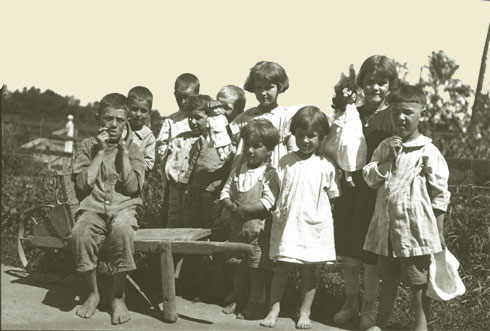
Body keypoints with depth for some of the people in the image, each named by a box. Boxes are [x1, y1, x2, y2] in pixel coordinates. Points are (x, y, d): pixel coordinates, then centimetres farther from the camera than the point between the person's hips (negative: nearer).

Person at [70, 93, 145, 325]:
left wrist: (123, 150, -6)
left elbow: (132, 187, -6)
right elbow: (83, 184, -5)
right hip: (92, 208, 1)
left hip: (123, 208, -1)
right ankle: (93, 293, -10)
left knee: (122, 229, -37)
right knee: (80, 232, -34)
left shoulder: (133, 149, 8)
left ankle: (118, 297, -20)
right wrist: (100, 151, -7)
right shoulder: (87, 146, 8)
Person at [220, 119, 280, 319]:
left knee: (258, 268, 2)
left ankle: (253, 304, 14)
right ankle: (237, 299, 33)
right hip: (238, 227, 6)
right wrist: (232, 207, -13)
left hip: (258, 229, -6)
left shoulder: (269, 174, -11)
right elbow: (225, 193, 7)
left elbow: (267, 203, -19)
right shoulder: (238, 171, 6)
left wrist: (243, 209, -21)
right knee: (238, 266, 18)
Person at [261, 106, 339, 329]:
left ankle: (305, 312, 19)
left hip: (312, 225, -1)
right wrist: (278, 211, -4)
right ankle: (274, 309, 13)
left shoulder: (325, 166, 0)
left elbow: (332, 196, 7)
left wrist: (320, 214, 0)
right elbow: (276, 191, 6)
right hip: (287, 223, 1)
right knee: (281, 267, 3)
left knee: (309, 269, 7)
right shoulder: (285, 162, 3)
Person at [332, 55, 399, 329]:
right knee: (349, 255, 13)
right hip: (350, 192, 4)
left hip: (377, 196, -4)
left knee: (371, 257, 5)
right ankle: (351, 303, 31)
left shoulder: (393, 118, -6)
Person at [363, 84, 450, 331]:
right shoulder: (385, 147, 8)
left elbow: (440, 194, -5)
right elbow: (370, 178, 1)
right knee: (387, 279, 17)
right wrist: (389, 158, -11)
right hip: (387, 227, 5)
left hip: (416, 228, -5)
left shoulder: (428, 152, -7)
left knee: (419, 282, 6)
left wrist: (438, 231, -6)